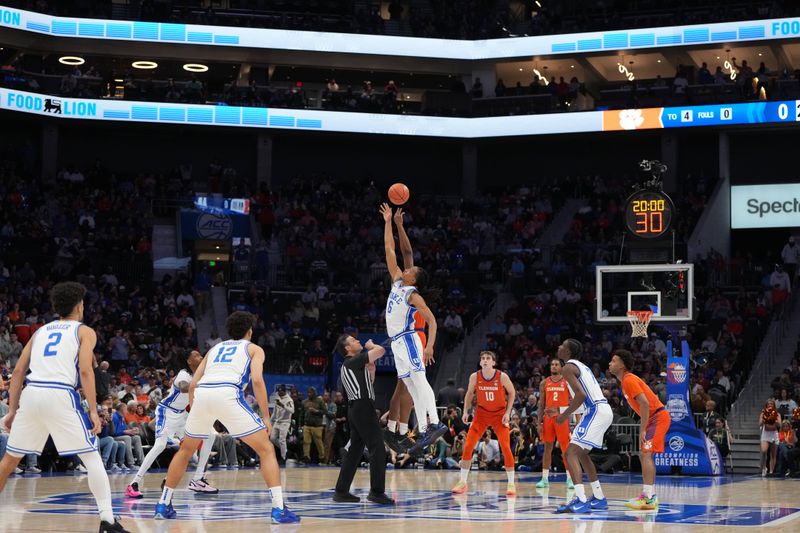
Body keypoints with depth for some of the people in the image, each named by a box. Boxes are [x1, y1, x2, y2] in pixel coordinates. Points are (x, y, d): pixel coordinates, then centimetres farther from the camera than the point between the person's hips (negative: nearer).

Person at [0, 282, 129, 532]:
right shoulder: (85, 331, 13)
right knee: (92, 457, 3)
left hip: (31, 394, 4)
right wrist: (93, 411, -5)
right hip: (61, 396, -4)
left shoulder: (41, 331, 26)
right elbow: (85, 371, -3)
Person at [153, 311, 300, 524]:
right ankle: (279, 510, -8)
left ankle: (163, 505, 28)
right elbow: (257, 380, 3)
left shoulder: (215, 348, 34)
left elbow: (193, 384, 26)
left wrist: (195, 413, 38)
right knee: (266, 450, 4)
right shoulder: (254, 349, 22)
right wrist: (266, 417, 6)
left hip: (201, 394, 4)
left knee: (186, 450, 27)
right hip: (227, 394, -4)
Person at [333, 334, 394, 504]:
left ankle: (341, 491, 13)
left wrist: (370, 366, 17)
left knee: (355, 451, 12)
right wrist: (370, 345, 3)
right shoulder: (354, 361, -9)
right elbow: (381, 350, -17)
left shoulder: (348, 365, 20)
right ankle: (377, 492, -13)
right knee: (377, 450, -10)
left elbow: (369, 380, 31)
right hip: (363, 407, -10)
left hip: (356, 409, 10)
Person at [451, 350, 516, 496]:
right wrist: (465, 411, -1)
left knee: (506, 448, -11)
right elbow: (469, 393, 7)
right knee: (468, 446, -7)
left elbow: (512, 392, -2)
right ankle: (462, 482, 2)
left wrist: (508, 412, -9)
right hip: (482, 413, 2)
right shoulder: (474, 377, -11)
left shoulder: (502, 377, -17)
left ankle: (511, 483, 1)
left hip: (499, 414, -2)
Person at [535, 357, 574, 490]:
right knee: (547, 447, 5)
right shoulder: (544, 383, 9)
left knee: (565, 448, -5)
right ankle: (545, 478, 8)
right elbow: (541, 404, 10)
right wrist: (540, 422, 4)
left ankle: (570, 478, -1)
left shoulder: (567, 382, 1)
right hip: (548, 418, 3)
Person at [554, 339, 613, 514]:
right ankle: (599, 498, 28)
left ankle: (581, 501, -27)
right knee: (582, 453, 24)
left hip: (595, 412, -10)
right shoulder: (582, 366, 22)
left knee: (571, 453, -14)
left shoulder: (568, 368, -8)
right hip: (604, 409, 10)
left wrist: (565, 415, -11)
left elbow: (581, 395, -20)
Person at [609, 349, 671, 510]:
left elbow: (645, 403, -24)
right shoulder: (626, 381, 16)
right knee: (644, 455, 13)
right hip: (654, 418, 11)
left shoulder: (629, 380, -15)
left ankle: (648, 498, -22)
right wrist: (643, 428, 16)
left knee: (646, 454, -17)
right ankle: (651, 496, 17)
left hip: (658, 417, -11)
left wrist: (643, 430, -22)